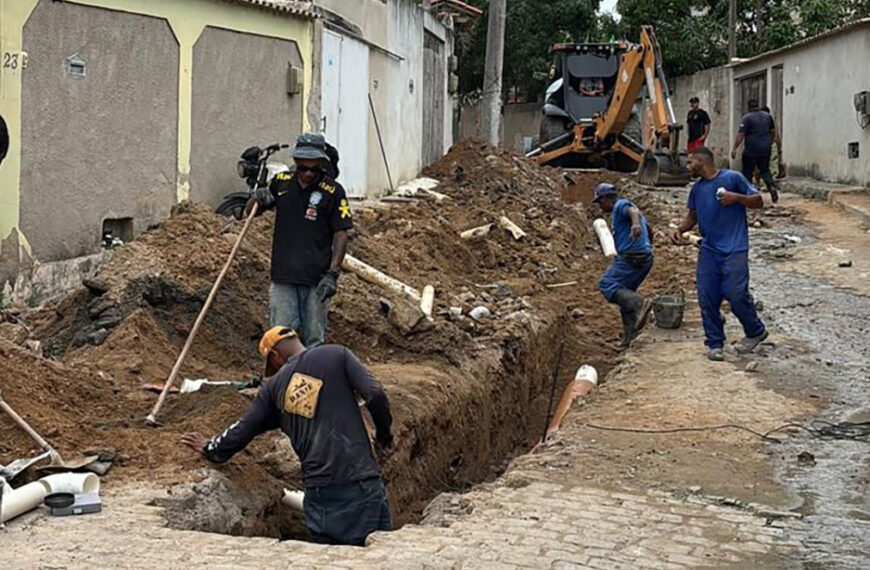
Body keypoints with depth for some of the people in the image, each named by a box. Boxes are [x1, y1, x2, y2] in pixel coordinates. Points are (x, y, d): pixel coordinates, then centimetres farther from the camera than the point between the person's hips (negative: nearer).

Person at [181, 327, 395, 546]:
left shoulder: (274, 386, 13)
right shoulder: (337, 355, 4)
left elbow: (243, 429, 17)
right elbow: (374, 394, -6)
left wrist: (211, 449, 36)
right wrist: (384, 435, 10)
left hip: (317, 490, 3)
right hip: (359, 479, -3)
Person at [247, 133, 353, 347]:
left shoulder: (333, 191, -3)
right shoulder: (281, 182, 7)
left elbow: (341, 234, -3)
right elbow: (250, 211, 20)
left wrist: (332, 274, -12)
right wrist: (258, 199, -4)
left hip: (316, 280, -2)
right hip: (283, 276, 2)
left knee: (314, 340, 4)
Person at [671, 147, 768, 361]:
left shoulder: (732, 178, -5)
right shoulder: (697, 188, 13)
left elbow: (758, 201, -2)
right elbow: (692, 216, 22)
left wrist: (736, 197, -19)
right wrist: (680, 229, 3)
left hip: (734, 250, -6)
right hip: (708, 250, 6)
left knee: (737, 295, -10)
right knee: (707, 299, 1)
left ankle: (756, 332, 15)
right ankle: (715, 344, 12)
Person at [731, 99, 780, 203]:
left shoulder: (747, 118, -9)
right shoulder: (768, 116, 8)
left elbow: (740, 135, -15)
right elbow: (774, 133, 13)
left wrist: (734, 149, -11)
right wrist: (779, 147, 21)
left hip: (751, 151, -5)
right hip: (766, 150, 5)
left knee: (747, 172, 7)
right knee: (765, 170, 14)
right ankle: (772, 186, -10)